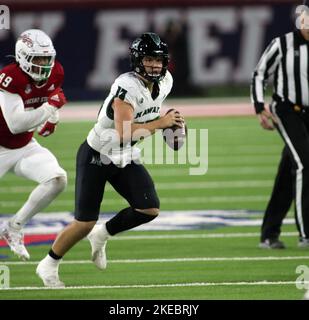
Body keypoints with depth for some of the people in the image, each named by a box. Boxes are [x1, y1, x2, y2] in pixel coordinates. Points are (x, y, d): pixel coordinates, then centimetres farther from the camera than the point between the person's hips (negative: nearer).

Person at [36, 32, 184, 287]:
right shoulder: (128, 86, -30)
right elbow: (124, 133, -38)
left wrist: (168, 123, 1)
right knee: (85, 223, -3)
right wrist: (160, 123, -33)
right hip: (96, 157, -7)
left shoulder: (165, 82, -4)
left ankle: (102, 235, 17)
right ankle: (49, 265, 20)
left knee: (150, 209, -9)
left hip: (126, 159, 7)